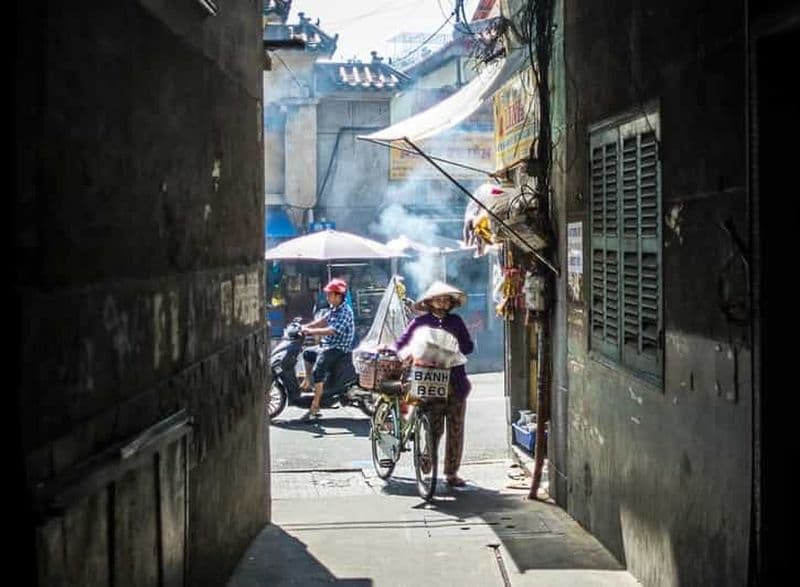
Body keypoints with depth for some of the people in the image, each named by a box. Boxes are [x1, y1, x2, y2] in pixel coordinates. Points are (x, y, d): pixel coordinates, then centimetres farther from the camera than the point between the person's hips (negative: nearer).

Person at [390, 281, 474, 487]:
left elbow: (468, 346, 10)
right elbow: (401, 342, 5)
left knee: (455, 428, 4)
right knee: (434, 428, -8)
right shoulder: (421, 321, 6)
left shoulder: (456, 321, 12)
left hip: (456, 382, 3)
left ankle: (452, 472, 12)